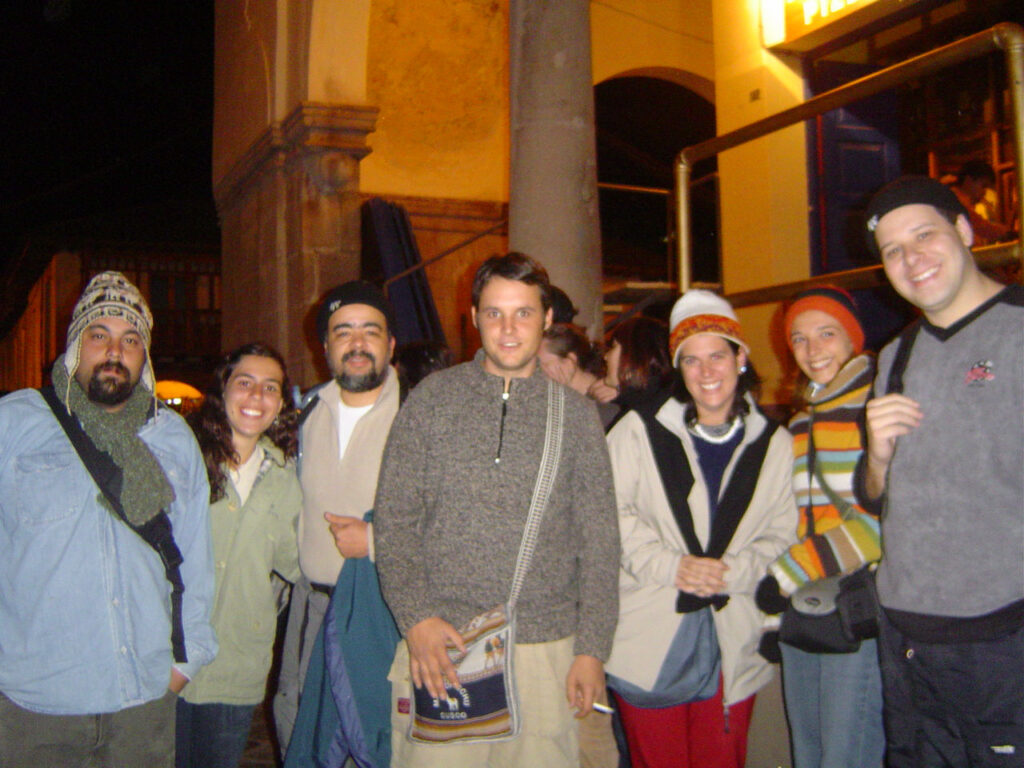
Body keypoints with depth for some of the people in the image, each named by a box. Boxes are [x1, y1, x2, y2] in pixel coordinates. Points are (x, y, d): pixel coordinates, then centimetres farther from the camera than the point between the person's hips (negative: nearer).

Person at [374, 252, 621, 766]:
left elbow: (599, 542, 7)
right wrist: (416, 617, -10)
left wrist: (592, 648, 1)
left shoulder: (575, 414, 6)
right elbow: (394, 520, 1)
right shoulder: (433, 398, 4)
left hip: (545, 647, 1)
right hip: (438, 642, -1)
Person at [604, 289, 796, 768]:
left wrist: (732, 572, -12)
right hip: (649, 646, -2)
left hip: (730, 650, 2)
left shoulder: (773, 444, 6)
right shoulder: (640, 431, -2)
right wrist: (669, 566, -15)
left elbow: (781, 535, 6)